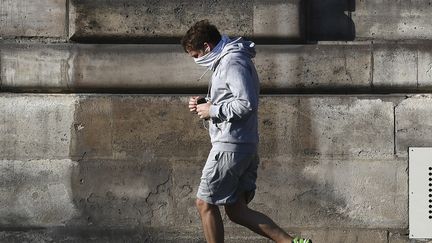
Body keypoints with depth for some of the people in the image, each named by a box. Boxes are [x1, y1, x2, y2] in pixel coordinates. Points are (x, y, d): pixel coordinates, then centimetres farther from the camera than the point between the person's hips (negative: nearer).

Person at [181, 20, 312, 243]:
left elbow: (246, 103, -24)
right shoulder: (225, 61, 19)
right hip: (245, 147, 10)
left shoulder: (232, 62, -14)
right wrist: (205, 103, 12)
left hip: (230, 147, -10)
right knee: (237, 210, 8)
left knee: (205, 204, 0)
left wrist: (212, 110, -13)